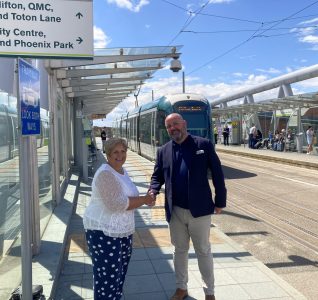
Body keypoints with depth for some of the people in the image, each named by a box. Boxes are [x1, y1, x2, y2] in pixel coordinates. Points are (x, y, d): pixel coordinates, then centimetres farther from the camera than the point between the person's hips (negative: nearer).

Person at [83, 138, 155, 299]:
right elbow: (116, 204, -29)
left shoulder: (122, 171, 8)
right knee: (108, 276, 0)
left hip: (121, 231, 9)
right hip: (103, 232, -9)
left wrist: (145, 199, 0)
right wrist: (144, 200, -21)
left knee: (119, 272, 20)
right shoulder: (105, 174, -20)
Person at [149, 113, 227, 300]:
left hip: (199, 210, -3)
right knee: (180, 250, 17)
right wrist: (153, 191, -12)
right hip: (175, 211, 3)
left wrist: (220, 201, -4)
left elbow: (217, 173, -3)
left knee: (203, 251, 10)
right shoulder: (163, 151, 6)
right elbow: (158, 175, 9)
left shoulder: (204, 145, -4)